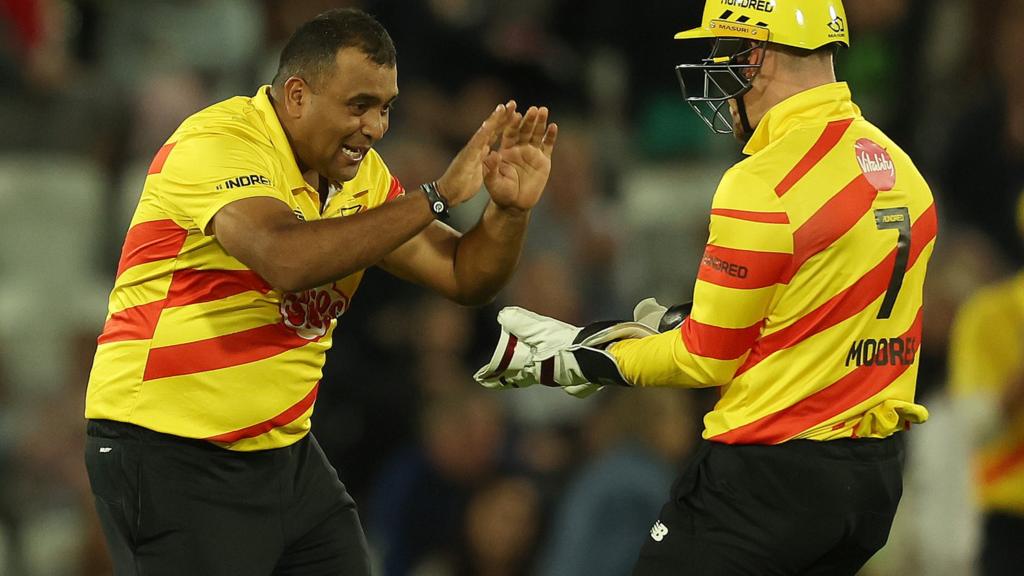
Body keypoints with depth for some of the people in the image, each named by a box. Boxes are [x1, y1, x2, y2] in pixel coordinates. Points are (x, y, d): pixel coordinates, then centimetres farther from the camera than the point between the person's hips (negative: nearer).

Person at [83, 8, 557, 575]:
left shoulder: (359, 175, 8)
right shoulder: (219, 141, -17)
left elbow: (464, 277, 9)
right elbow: (287, 259, -34)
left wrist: (509, 209, -12)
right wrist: (436, 196, -30)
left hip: (282, 452, 8)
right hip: (170, 455, -8)